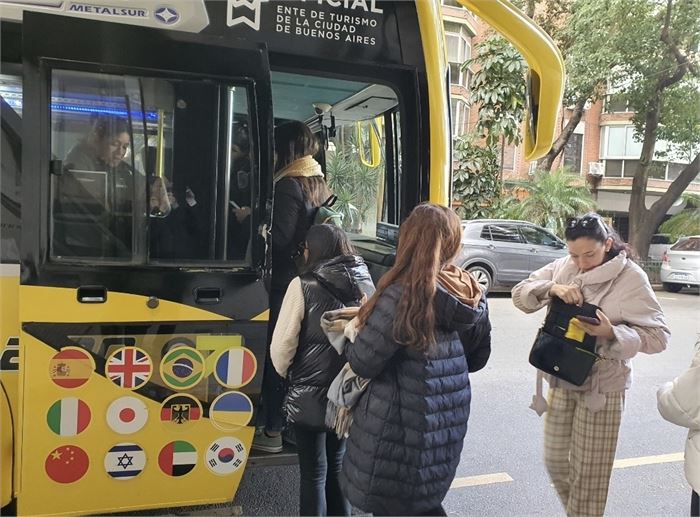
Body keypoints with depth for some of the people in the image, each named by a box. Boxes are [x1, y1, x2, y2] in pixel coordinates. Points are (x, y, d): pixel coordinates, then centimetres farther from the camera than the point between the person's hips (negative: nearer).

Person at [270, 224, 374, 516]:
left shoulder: (304, 285, -15)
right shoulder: (366, 285, -3)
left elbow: (282, 345, -12)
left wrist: (286, 373, 8)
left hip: (310, 395, -4)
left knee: (314, 473, 11)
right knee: (337, 466, 22)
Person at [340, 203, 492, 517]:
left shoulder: (403, 295, -23)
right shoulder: (471, 294, 0)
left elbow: (363, 363, -18)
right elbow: (477, 357, 12)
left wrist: (355, 331, 0)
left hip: (401, 426, -7)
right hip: (450, 421, 7)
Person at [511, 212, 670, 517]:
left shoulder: (631, 277, -13)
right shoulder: (563, 267, -1)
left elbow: (658, 336, -13)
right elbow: (520, 294, -2)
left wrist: (612, 333, -29)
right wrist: (552, 288, -21)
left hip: (602, 387, -4)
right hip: (560, 381, 4)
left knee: (589, 474, 6)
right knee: (555, 462, 15)